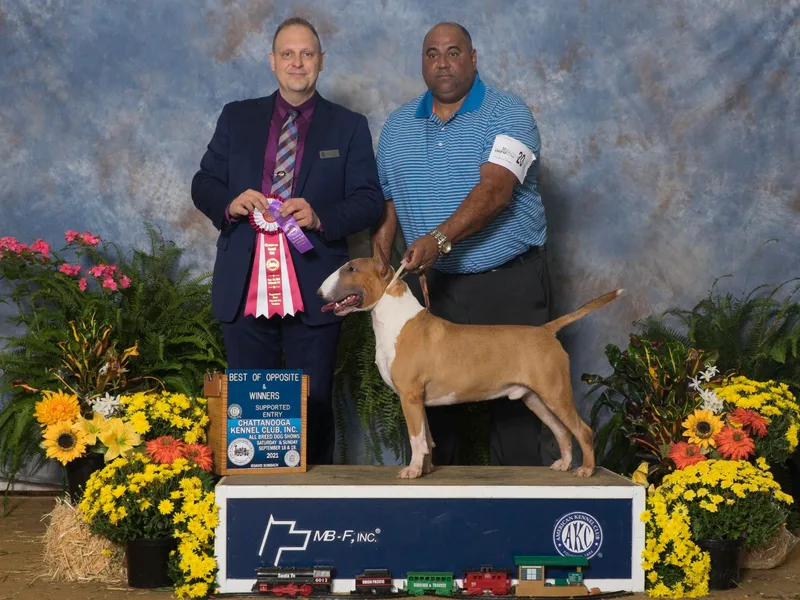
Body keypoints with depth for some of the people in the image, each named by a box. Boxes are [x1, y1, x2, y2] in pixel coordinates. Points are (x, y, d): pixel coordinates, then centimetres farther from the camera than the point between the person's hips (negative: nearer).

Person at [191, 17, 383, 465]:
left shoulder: (349, 127, 8)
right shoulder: (237, 117, 13)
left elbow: (370, 202, 2)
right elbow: (204, 184, 11)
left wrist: (321, 217, -17)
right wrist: (231, 203, -12)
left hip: (314, 289, -1)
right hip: (245, 287, 2)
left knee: (313, 405, 3)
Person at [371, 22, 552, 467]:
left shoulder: (507, 114, -6)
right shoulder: (399, 125, 11)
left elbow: (495, 189, -21)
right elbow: (386, 203, 14)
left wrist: (439, 239, -32)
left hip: (509, 284, -4)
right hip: (431, 286, 4)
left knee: (514, 405, -1)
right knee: (433, 401, 6)